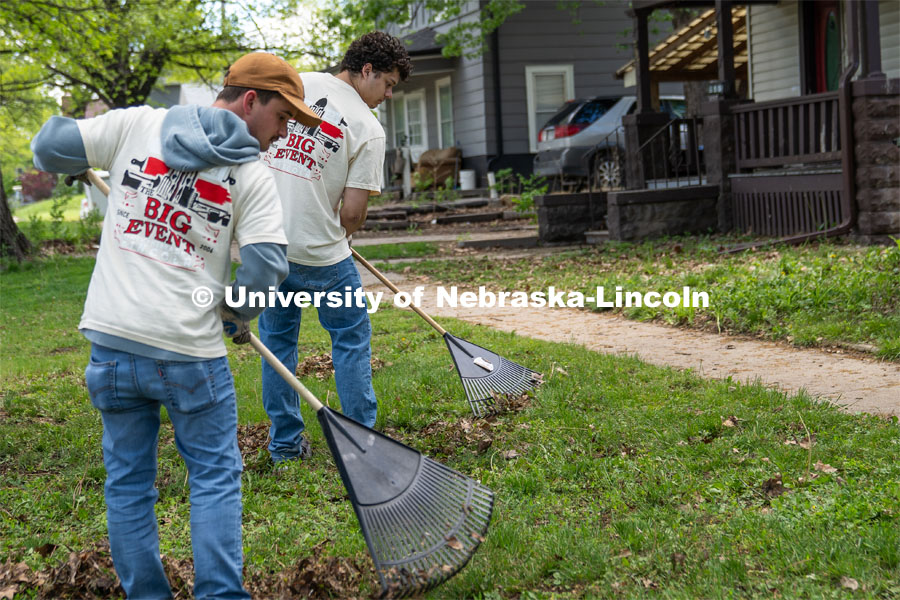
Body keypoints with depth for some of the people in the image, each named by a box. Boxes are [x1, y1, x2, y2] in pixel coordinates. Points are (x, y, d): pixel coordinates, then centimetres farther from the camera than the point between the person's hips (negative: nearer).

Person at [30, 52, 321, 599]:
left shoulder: (135, 124, 3)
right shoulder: (253, 177, -4)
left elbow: (48, 149, 8)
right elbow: (265, 268, -12)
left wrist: (84, 159, 30)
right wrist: (237, 317, 8)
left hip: (111, 341, 3)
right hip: (190, 350, -3)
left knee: (128, 481, 14)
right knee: (215, 477, 11)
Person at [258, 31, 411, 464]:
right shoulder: (368, 128, -9)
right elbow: (353, 212, -11)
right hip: (318, 250, -5)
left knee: (277, 340, 17)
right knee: (351, 339, 12)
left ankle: (284, 444, 24)